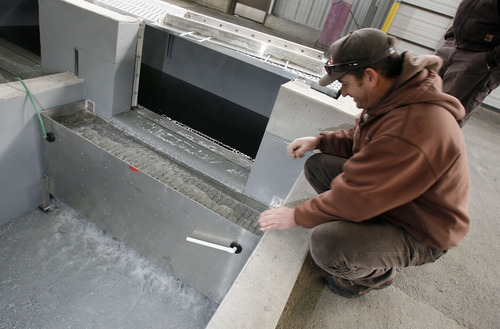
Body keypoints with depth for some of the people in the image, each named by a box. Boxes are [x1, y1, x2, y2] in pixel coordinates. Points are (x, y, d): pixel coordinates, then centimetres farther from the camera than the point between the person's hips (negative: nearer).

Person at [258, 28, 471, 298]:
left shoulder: (413, 129, -37)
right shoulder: (398, 95, -5)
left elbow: (356, 197, -32)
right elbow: (361, 140, 12)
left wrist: (297, 216, -20)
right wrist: (320, 141, -4)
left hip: (420, 234, -8)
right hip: (388, 189, 9)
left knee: (326, 244, -32)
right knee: (317, 165, 2)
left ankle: (378, 274, 3)